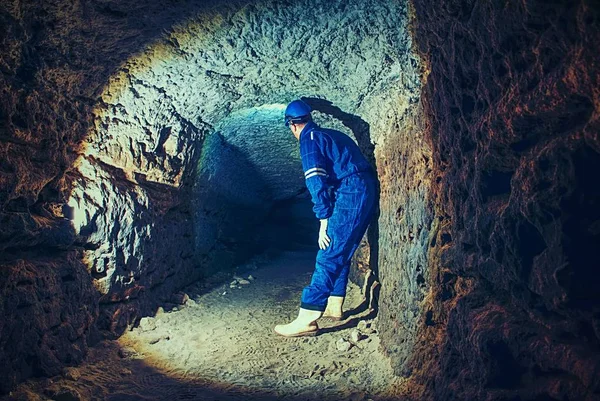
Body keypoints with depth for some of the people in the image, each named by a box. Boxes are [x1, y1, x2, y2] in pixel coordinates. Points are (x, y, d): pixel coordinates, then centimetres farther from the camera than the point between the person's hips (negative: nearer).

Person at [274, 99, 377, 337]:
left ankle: (307, 319, -10)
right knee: (341, 254, 18)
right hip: (367, 192, 9)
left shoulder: (309, 139, -3)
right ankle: (333, 306, 25)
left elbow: (317, 182, -12)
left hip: (351, 195, -9)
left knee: (328, 257, -10)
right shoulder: (332, 134, 24)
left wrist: (324, 221, -11)